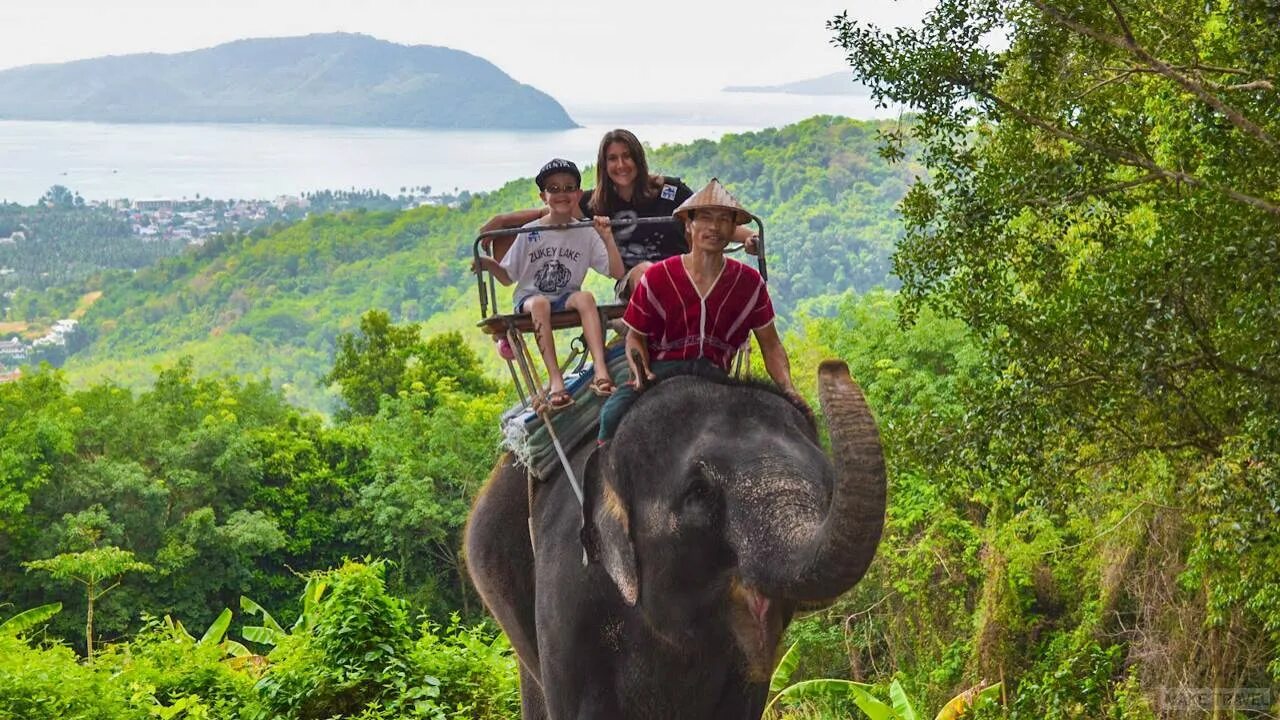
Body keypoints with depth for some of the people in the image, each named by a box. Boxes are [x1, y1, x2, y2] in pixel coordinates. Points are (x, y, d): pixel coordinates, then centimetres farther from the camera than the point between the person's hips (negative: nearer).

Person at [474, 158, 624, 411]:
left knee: (585, 297, -34)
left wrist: (607, 238, -14)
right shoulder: (530, 233, 1)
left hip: (567, 298, 1)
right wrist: (490, 265, -15)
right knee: (540, 303, -37)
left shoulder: (586, 233, 3)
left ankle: (601, 372, -47)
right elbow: (508, 277, 6)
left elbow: (616, 272, -2)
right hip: (529, 298, -1)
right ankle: (555, 381, -44)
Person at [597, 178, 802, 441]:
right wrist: (642, 372, -15)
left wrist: (787, 389, -8)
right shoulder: (657, 277, 0)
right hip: (661, 369, -1)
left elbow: (771, 345, 11)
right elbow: (636, 336, 7)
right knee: (614, 412, -32)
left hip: (715, 374, 1)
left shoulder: (749, 282, 6)